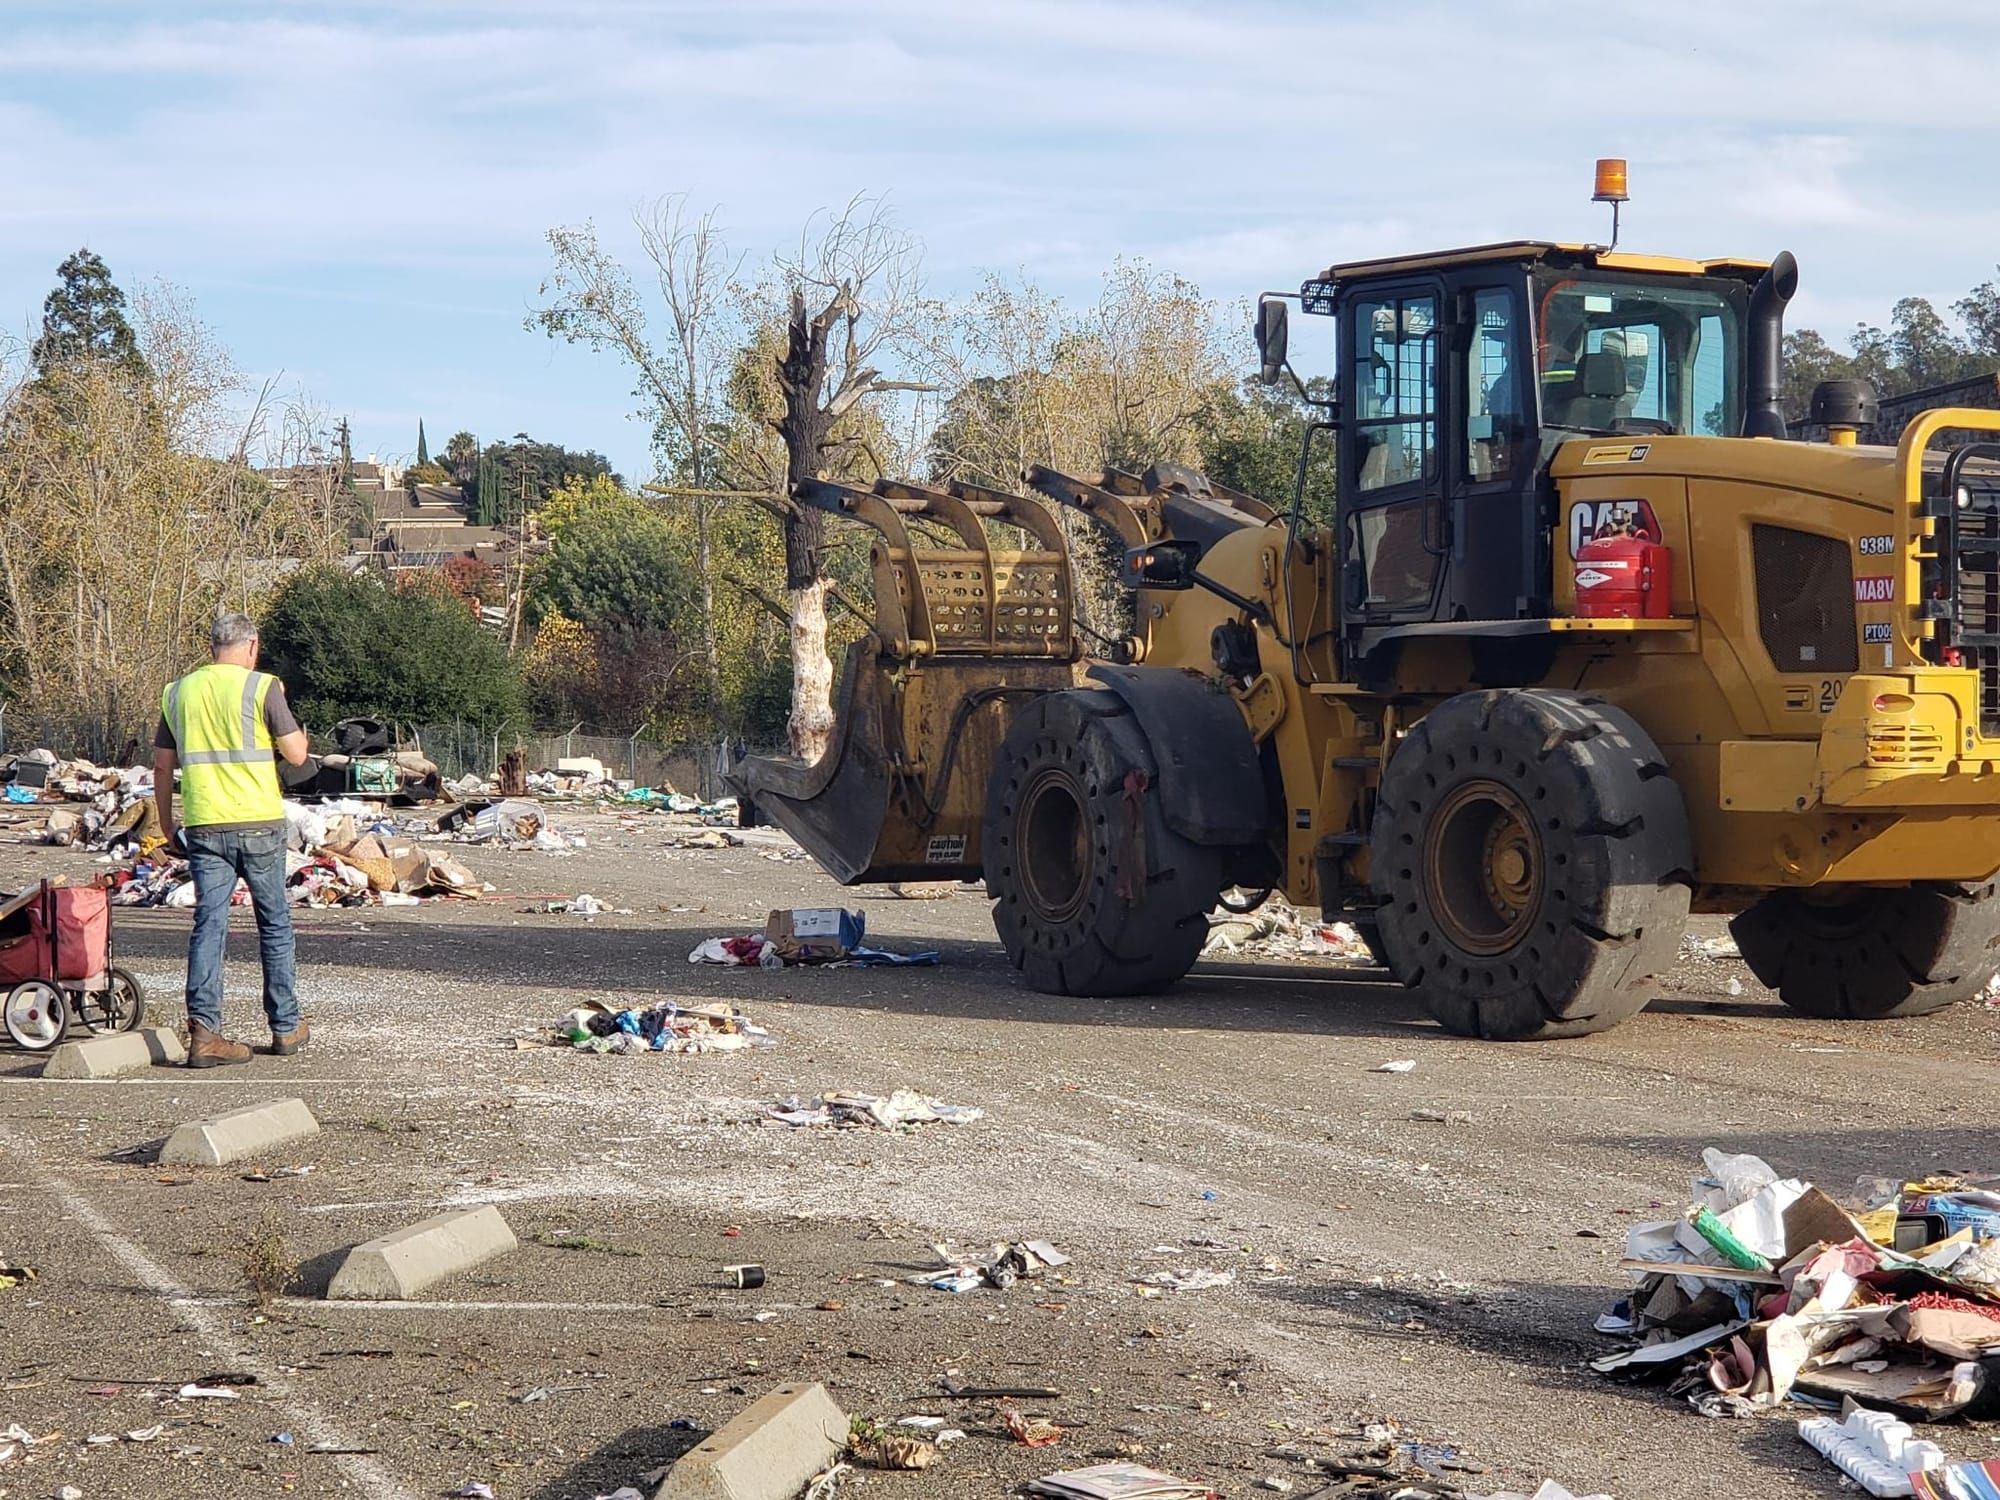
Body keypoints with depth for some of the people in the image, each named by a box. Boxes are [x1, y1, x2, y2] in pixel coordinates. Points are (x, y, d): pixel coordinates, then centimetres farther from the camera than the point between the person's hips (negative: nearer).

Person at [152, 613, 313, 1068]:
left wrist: (166, 823, 22)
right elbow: (296, 754, -7)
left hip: (203, 826, 3)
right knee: (274, 923, 11)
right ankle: (285, 1026, 19)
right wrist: (296, 731, 14)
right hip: (259, 824, -3)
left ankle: (203, 1029, -11)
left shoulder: (178, 692, 8)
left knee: (209, 924, 2)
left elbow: (162, 765, 12)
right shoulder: (262, 688, -6)